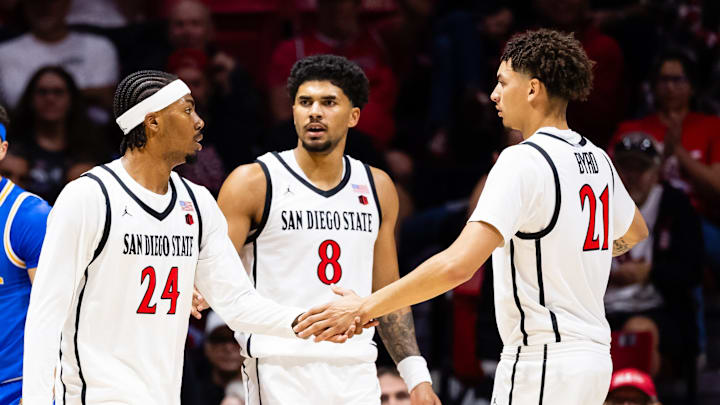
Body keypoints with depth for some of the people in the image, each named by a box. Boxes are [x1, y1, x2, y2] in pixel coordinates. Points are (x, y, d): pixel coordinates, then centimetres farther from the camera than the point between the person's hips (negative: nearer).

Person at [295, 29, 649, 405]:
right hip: (592, 355, 9)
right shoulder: (596, 159, 10)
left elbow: (459, 264, -27)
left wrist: (365, 308, -21)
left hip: (541, 363, -9)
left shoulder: (523, 161, -17)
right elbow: (635, 231, 31)